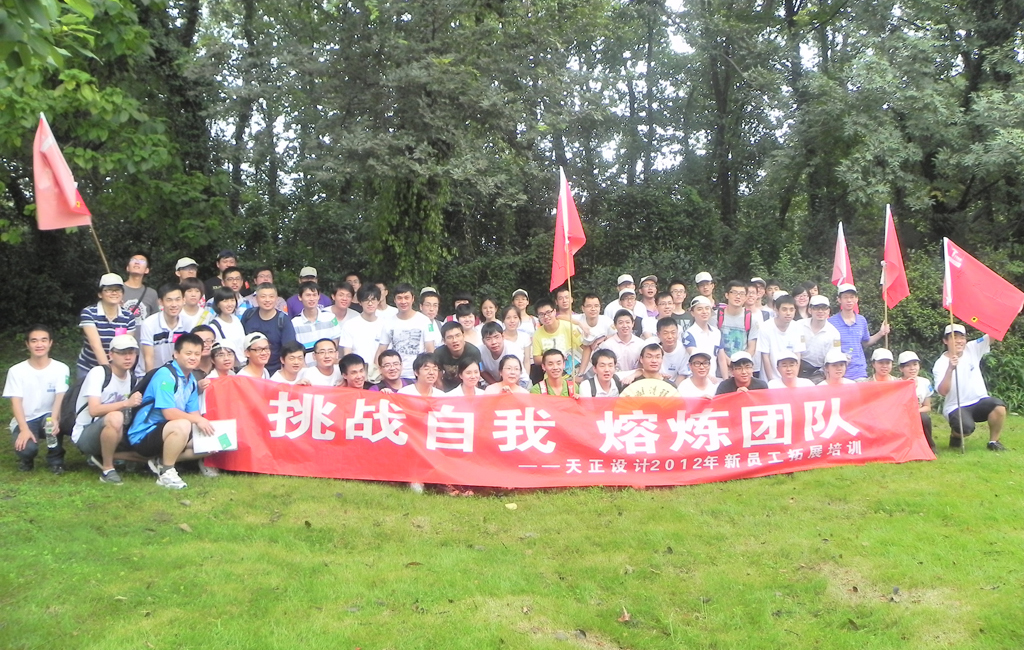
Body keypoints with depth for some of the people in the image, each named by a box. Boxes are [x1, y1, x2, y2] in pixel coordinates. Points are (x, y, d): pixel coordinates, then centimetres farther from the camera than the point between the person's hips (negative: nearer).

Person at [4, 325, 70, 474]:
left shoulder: (61, 369, -5)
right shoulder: (16, 371, -4)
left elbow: (60, 397, -15)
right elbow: (16, 402, -9)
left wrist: (54, 419, -35)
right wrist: (24, 429, -24)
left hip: (48, 417, 0)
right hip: (25, 421, 0)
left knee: (53, 420, -37)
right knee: (26, 448, -30)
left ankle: (55, 459, -9)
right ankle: (26, 459, 11)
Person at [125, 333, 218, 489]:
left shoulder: (191, 381, 10)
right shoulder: (165, 375, -18)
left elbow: (193, 413, 5)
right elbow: (169, 413, -26)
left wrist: (204, 424, -15)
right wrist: (198, 420, -20)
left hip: (167, 433, 9)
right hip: (144, 435, -9)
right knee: (182, 425, -36)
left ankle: (162, 462, 5)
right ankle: (166, 472, -18)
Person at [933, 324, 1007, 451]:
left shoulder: (973, 349, -1)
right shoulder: (940, 364, -13)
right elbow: (943, 392, -26)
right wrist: (950, 369, -38)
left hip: (979, 401, 4)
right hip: (956, 407, -4)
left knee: (999, 406, -29)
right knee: (966, 428, -34)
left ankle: (993, 441, -5)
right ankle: (955, 435, 6)